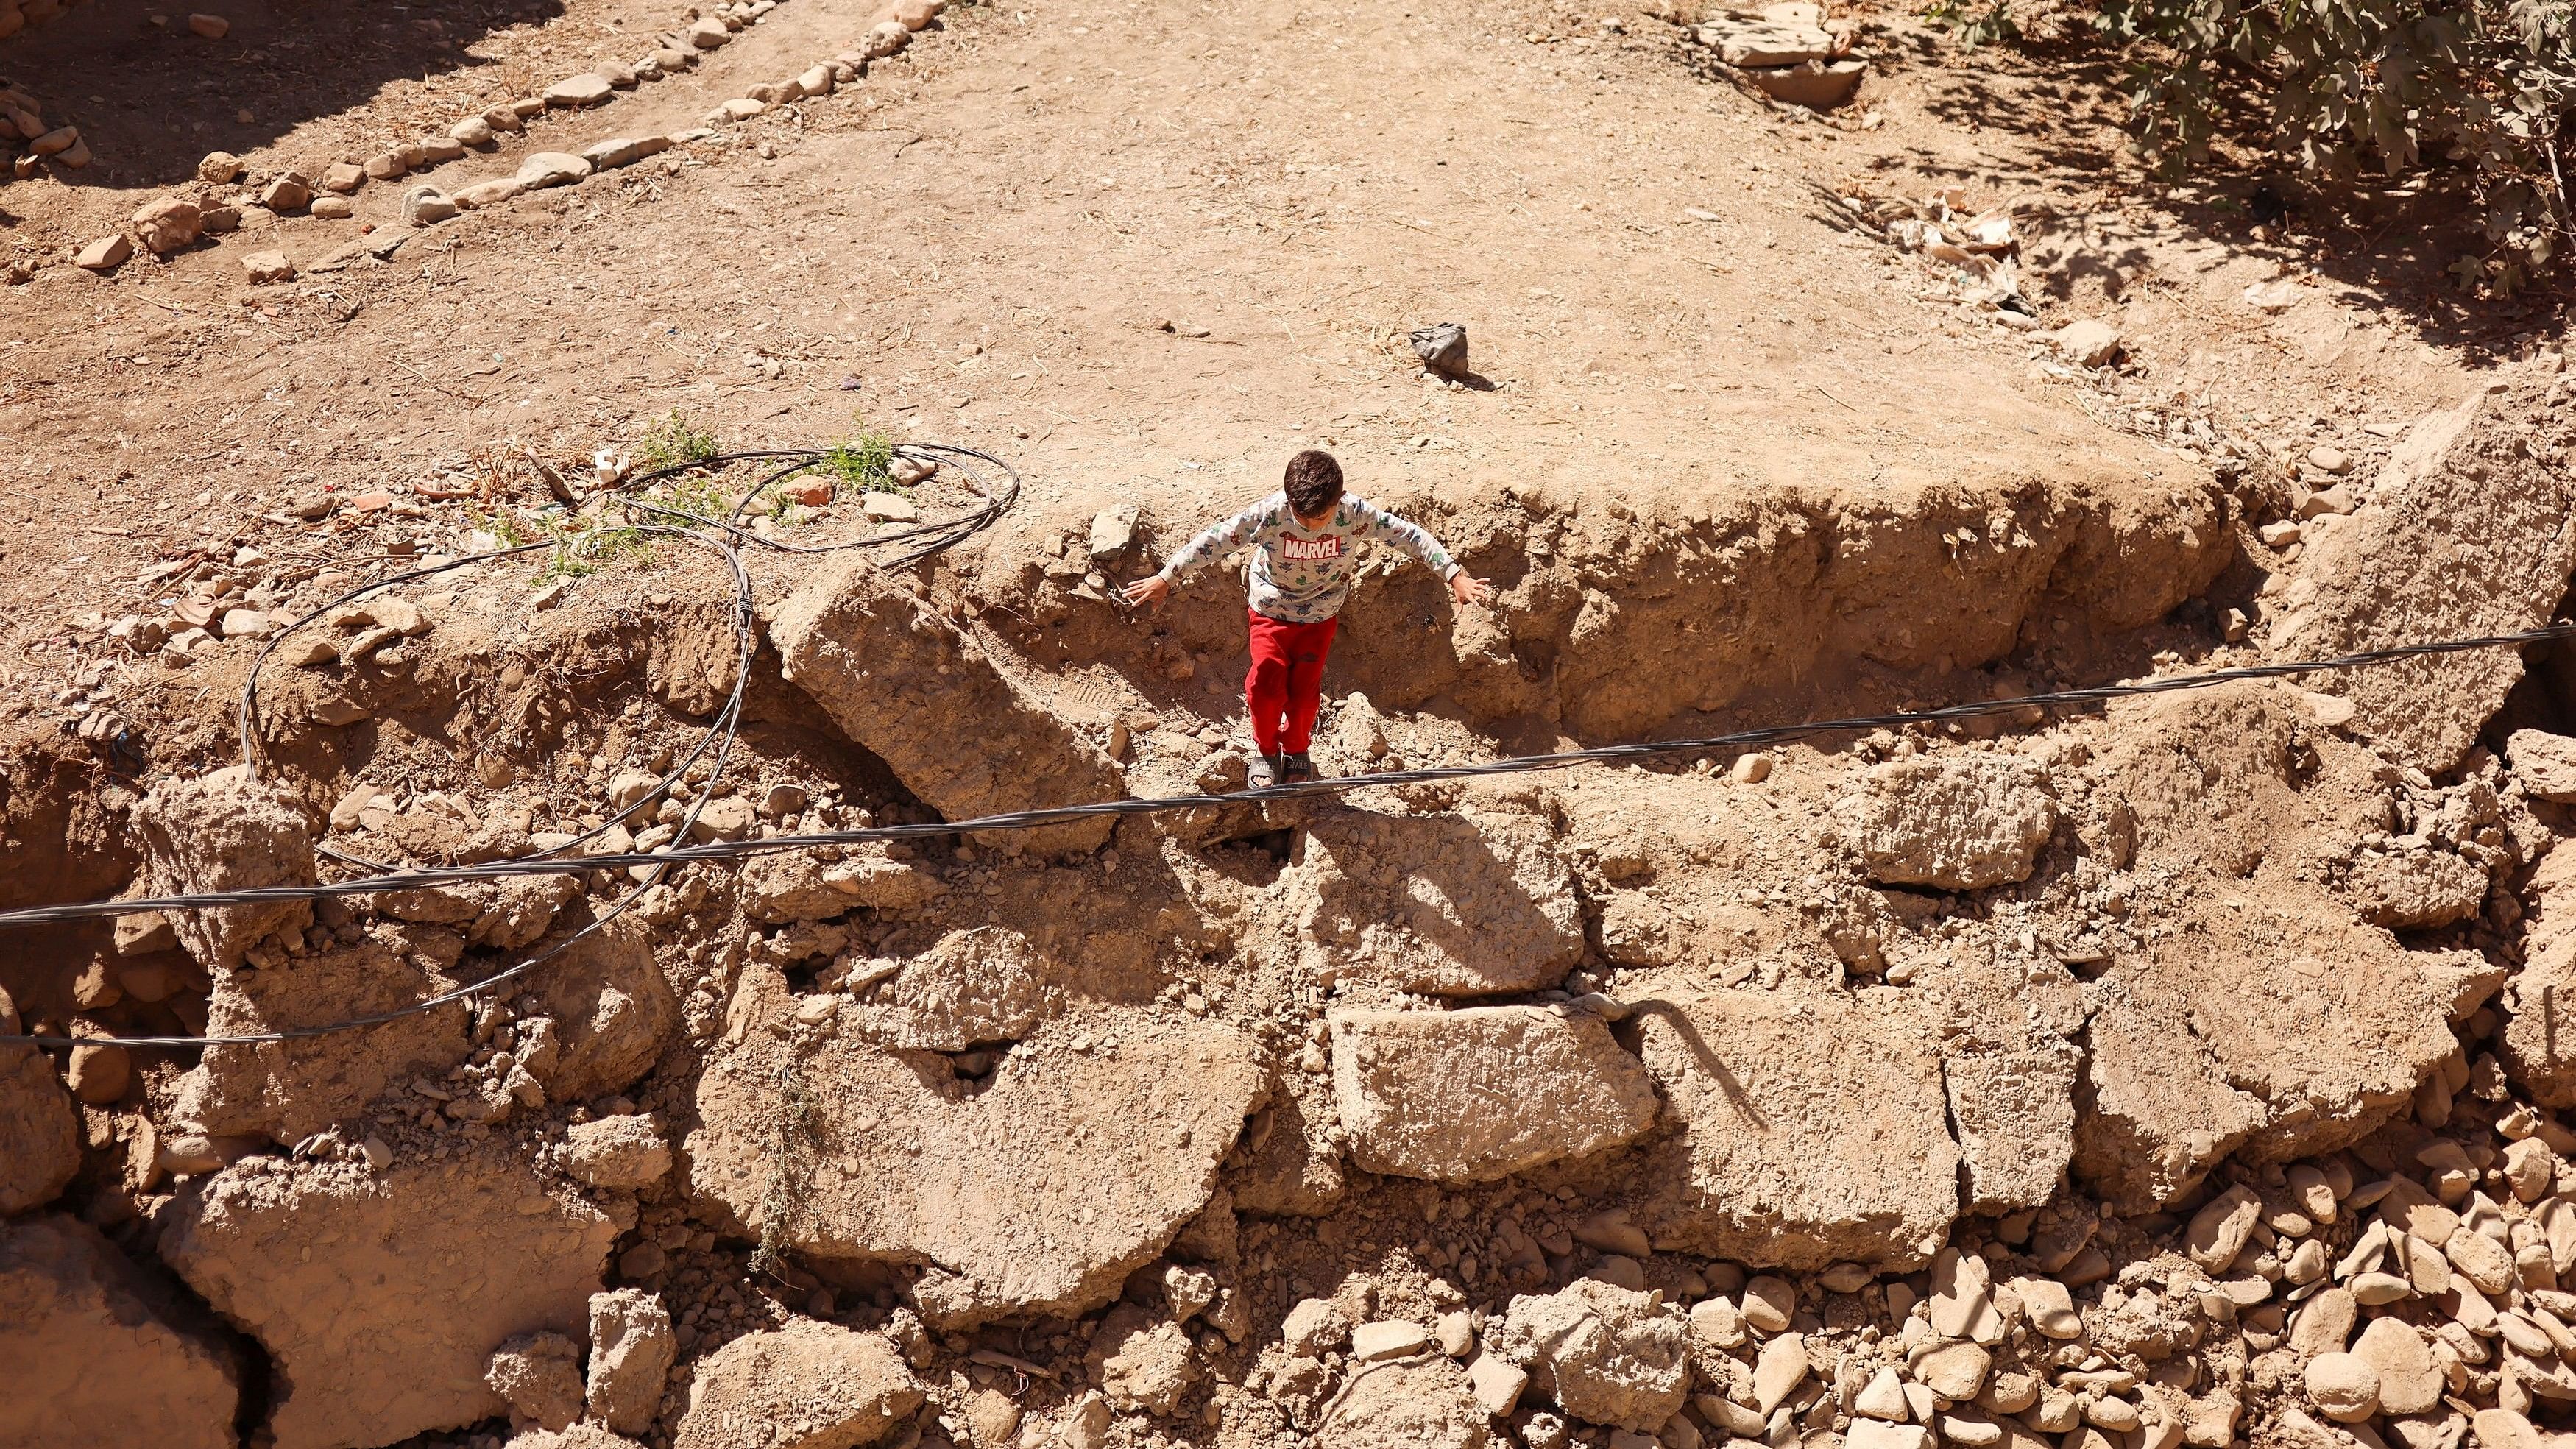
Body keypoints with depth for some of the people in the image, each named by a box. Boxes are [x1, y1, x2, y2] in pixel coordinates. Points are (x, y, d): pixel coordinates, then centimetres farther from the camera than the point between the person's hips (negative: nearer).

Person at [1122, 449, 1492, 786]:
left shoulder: (1355, 514, -28)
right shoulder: (1269, 513, -31)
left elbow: (1410, 536, -20)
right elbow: (1212, 542, -26)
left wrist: (1456, 577, -23)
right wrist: (1164, 581, -25)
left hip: (1320, 615, 1)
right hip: (1271, 609, -1)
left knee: (1304, 689, 0)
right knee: (1266, 683, -12)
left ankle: (1296, 751, 31)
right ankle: (1267, 751, 17)